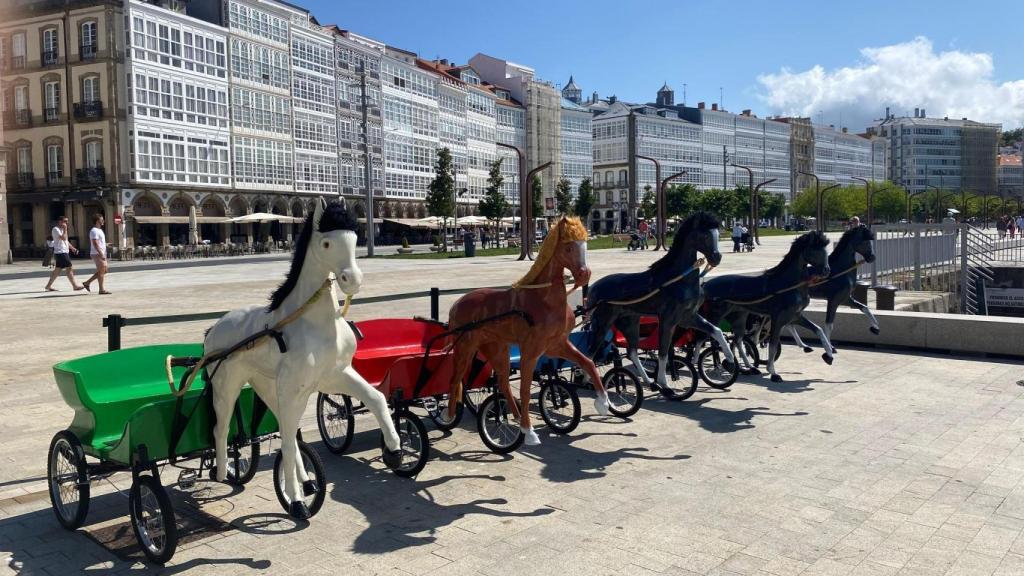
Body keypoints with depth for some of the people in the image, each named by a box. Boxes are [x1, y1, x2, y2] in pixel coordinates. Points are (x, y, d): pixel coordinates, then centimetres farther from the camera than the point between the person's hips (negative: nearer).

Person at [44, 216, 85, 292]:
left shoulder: (62, 229, 20)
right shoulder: (55, 229, -11)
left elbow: (66, 240, 26)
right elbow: (63, 238, -23)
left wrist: (72, 248, 18)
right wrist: (65, 229, -15)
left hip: (65, 252, 10)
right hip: (60, 252, -10)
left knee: (57, 270, 11)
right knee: (69, 269, -9)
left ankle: (48, 286, 16)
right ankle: (75, 286, -7)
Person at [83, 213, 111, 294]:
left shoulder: (99, 230, 18)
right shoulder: (94, 231, -14)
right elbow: (95, 244, -22)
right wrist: (101, 254, -27)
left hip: (101, 254, 10)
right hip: (97, 254, -10)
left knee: (104, 270, 12)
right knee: (101, 271, -6)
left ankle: (87, 283, 17)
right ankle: (102, 289, -1)